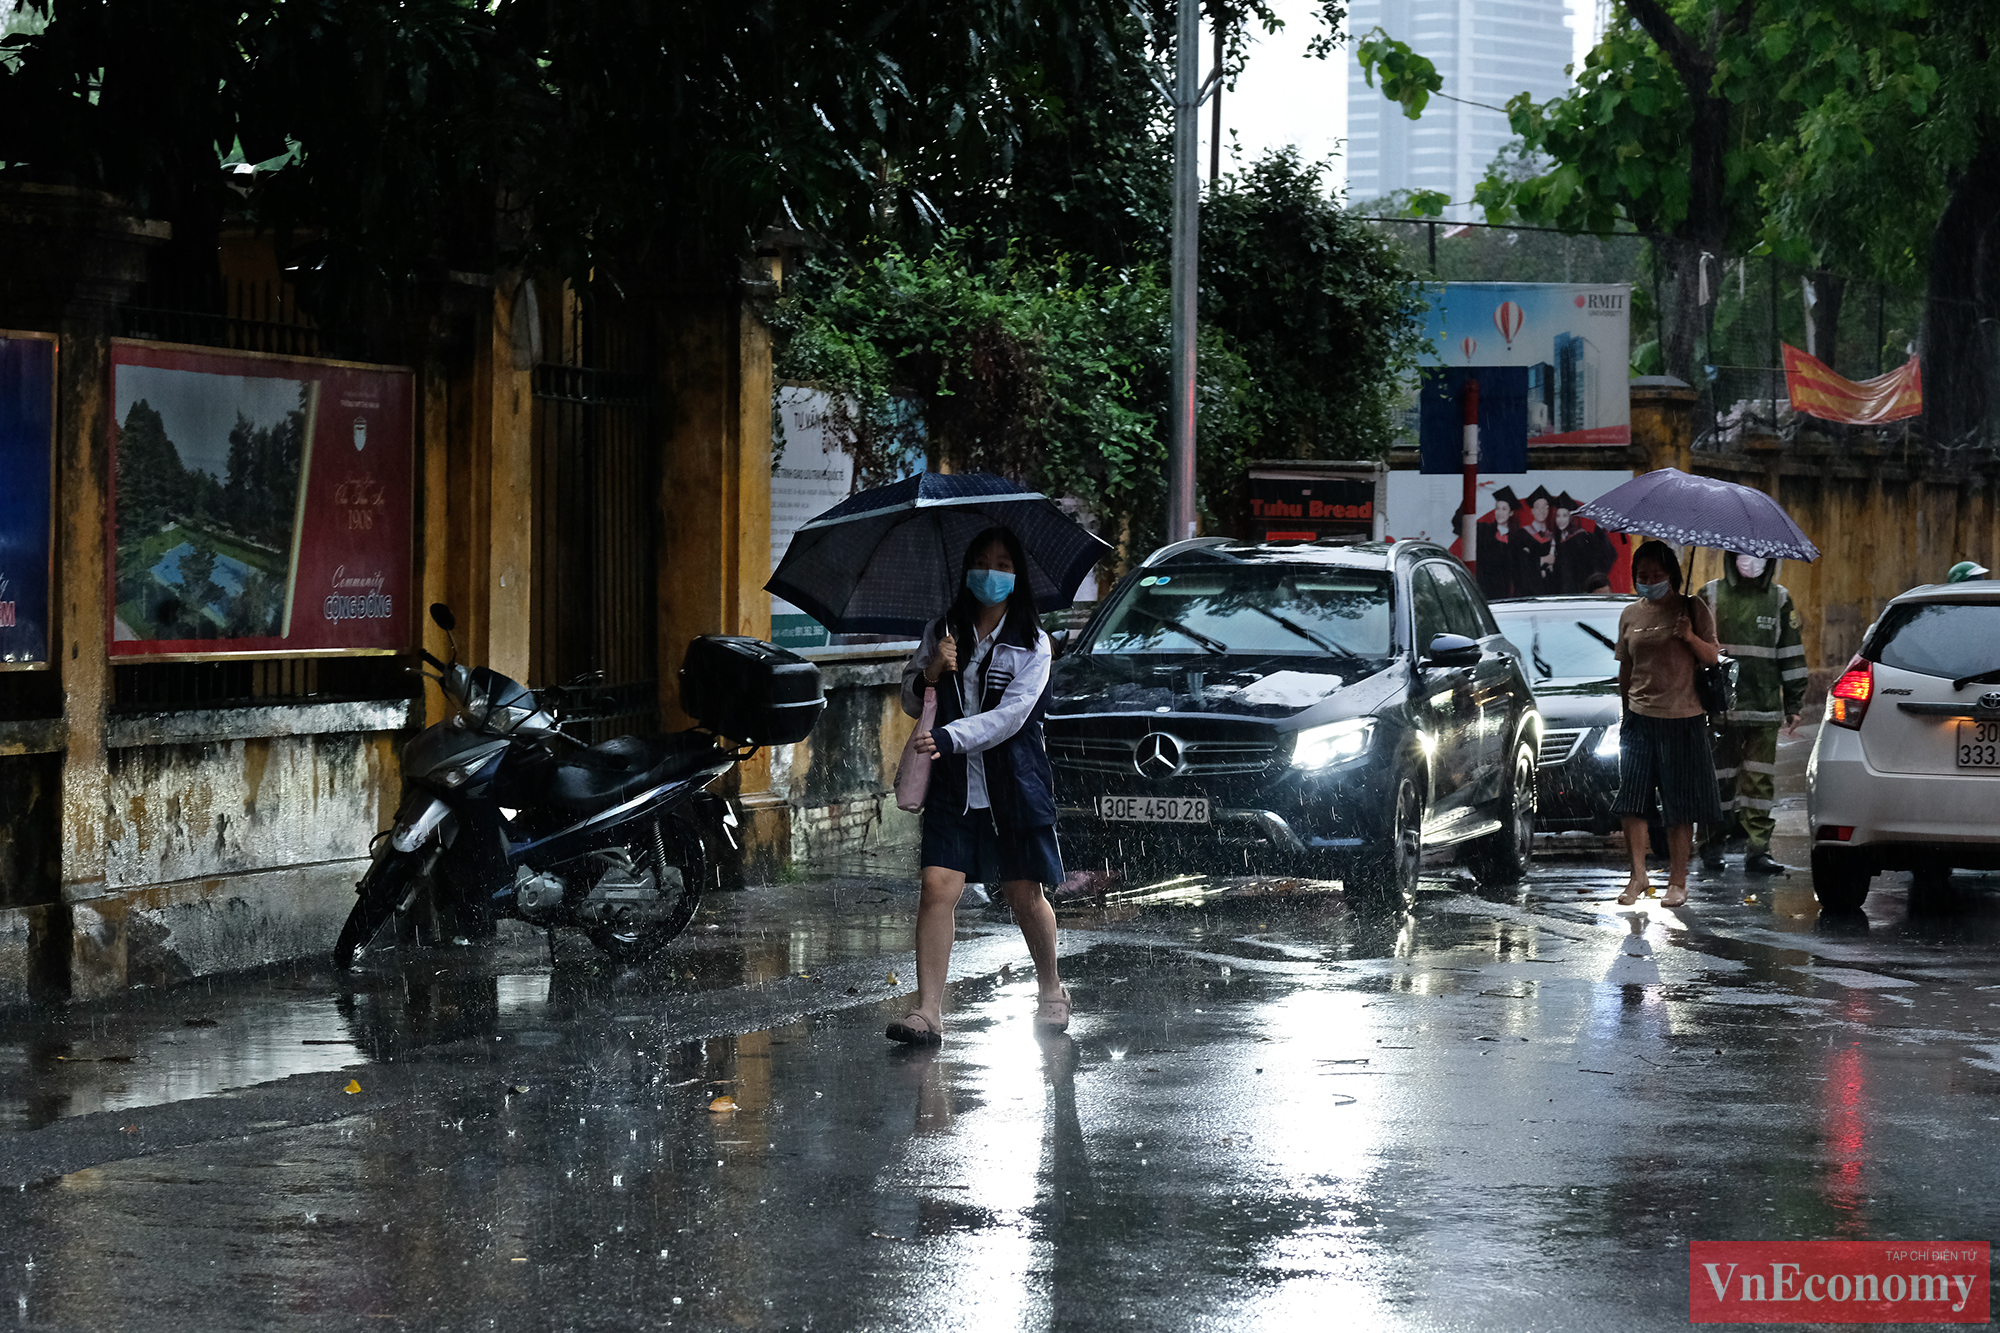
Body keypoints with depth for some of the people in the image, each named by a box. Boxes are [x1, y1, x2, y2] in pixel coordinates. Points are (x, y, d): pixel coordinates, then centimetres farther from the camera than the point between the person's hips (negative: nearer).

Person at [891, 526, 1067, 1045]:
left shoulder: (1031, 644, -3)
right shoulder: (943, 633, 7)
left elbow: (1011, 715, -15)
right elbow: (910, 702, 11)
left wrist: (949, 738, -26)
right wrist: (929, 673, -11)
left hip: (1014, 784, -2)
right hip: (953, 787, 2)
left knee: (1025, 895, 7)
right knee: (936, 890, -11)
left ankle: (1051, 993, 30)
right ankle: (928, 1010, -13)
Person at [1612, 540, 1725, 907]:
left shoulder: (1693, 609, 2)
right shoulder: (1631, 615, 10)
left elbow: (1713, 657, 1)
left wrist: (1691, 638, -17)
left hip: (1683, 718, -3)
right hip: (1640, 719, 3)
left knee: (1680, 806, 0)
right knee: (1631, 798, -4)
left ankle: (1677, 880, 7)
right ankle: (1638, 875, 4)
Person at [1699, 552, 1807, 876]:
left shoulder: (1779, 600, 11)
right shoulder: (1711, 596, 6)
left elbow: (1792, 657, 14)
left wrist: (1794, 706, 10)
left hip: (1764, 708, 1)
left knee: (1760, 782, -2)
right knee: (1719, 780, 1)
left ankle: (1758, 850, 0)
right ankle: (1712, 846, 12)